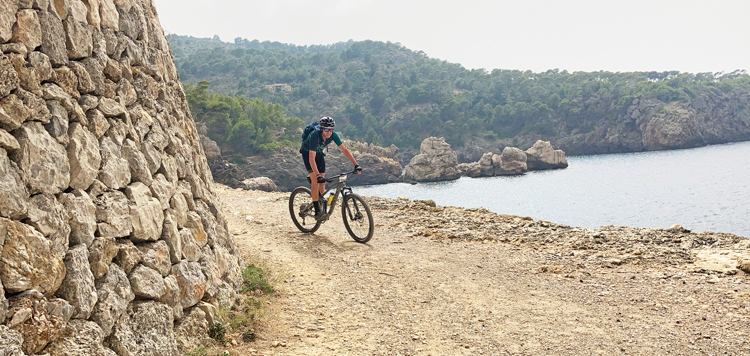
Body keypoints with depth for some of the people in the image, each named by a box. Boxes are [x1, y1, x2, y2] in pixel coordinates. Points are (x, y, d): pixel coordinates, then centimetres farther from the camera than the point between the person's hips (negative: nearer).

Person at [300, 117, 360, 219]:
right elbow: (311, 158, -42)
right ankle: (317, 211, -17)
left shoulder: (333, 135, -24)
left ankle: (321, 206, 17)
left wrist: (356, 165, -24)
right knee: (315, 180, -18)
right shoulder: (315, 135, -38)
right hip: (307, 153, -5)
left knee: (322, 182, 0)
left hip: (319, 153, 5)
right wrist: (317, 175, -51)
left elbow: (344, 150, -17)